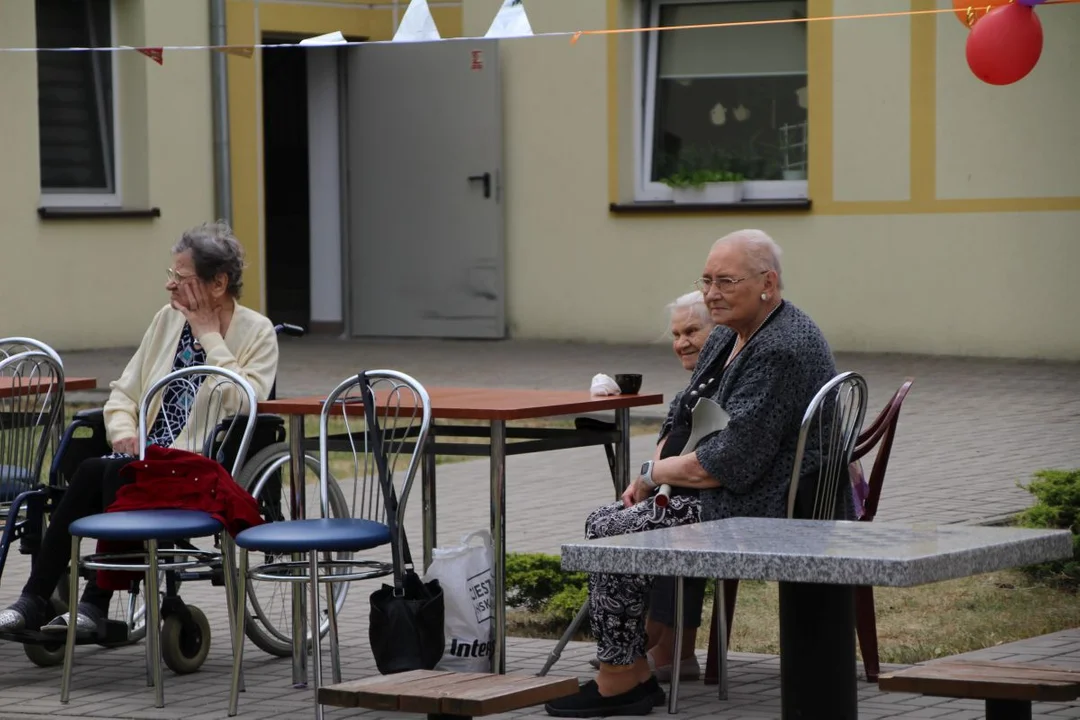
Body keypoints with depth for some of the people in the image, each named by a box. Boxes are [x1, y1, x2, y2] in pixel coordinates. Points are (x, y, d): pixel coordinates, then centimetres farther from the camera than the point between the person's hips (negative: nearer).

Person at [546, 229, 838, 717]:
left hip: (765, 508, -11)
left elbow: (730, 463, -25)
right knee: (605, 522, 7)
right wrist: (650, 477, 3)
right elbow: (682, 420, 21)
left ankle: (621, 681, -5)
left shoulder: (779, 353, -21)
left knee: (612, 532, -13)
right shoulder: (727, 340, 13)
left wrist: (655, 473, -11)